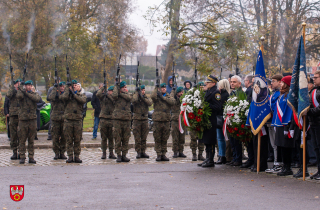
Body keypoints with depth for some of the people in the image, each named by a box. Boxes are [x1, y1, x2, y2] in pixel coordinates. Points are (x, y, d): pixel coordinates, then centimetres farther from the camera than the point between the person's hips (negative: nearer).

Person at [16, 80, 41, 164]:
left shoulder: (34, 94, 10)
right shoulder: (22, 94, 4)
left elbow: (37, 99, -13)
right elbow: (19, 96, -21)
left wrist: (27, 93, -13)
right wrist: (21, 87, -9)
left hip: (32, 119, 2)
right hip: (23, 119, -2)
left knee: (31, 140, 6)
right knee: (22, 140, 0)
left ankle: (31, 157, 11)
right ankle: (22, 157, 5)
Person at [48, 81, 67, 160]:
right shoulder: (54, 93, 7)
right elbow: (51, 97, -16)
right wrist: (55, 88, -15)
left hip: (64, 118, 1)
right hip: (55, 118, -1)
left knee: (63, 137, 2)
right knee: (55, 136, 0)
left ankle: (62, 152, 11)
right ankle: (56, 153, 8)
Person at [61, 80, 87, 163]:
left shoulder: (82, 94, 11)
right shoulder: (68, 93, 10)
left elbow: (83, 100, -11)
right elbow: (63, 97, -13)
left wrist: (74, 94, -11)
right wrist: (68, 88, -7)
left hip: (78, 119, 0)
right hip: (68, 119, 0)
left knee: (77, 140, 3)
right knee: (69, 140, 1)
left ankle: (77, 156, 9)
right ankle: (70, 156, 6)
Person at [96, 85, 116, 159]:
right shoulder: (103, 97, 8)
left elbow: (115, 101, -13)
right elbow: (98, 94, -11)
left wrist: (108, 95, -10)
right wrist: (102, 88, -2)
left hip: (112, 119, 0)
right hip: (103, 119, 0)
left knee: (111, 137, 4)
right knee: (103, 137, 3)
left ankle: (111, 153, 11)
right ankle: (104, 153, 8)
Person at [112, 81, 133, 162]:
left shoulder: (129, 95, 14)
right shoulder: (117, 96, 6)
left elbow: (128, 97, -10)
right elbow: (114, 95, -18)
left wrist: (121, 93, -5)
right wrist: (116, 86, -5)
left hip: (127, 119, 2)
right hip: (117, 119, -2)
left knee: (126, 139, 4)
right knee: (118, 139, -2)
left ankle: (124, 155, 9)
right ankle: (119, 155, 3)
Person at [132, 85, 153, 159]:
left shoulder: (146, 98, 11)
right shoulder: (135, 96, 2)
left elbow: (150, 103, -10)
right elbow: (134, 100, -22)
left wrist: (143, 98, -17)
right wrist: (137, 93, -11)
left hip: (145, 119, 3)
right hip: (137, 119, -3)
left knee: (144, 138, 6)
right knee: (137, 138, -2)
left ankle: (143, 152, 11)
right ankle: (138, 152, 1)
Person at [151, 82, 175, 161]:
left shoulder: (168, 96, 14)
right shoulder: (157, 96, 5)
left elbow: (172, 102, -7)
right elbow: (153, 96, -20)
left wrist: (163, 97, -11)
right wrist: (156, 88, -9)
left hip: (166, 120, 3)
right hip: (157, 120, -3)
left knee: (165, 139, 6)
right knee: (157, 139, -2)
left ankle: (163, 154, 13)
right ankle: (158, 154, 3)